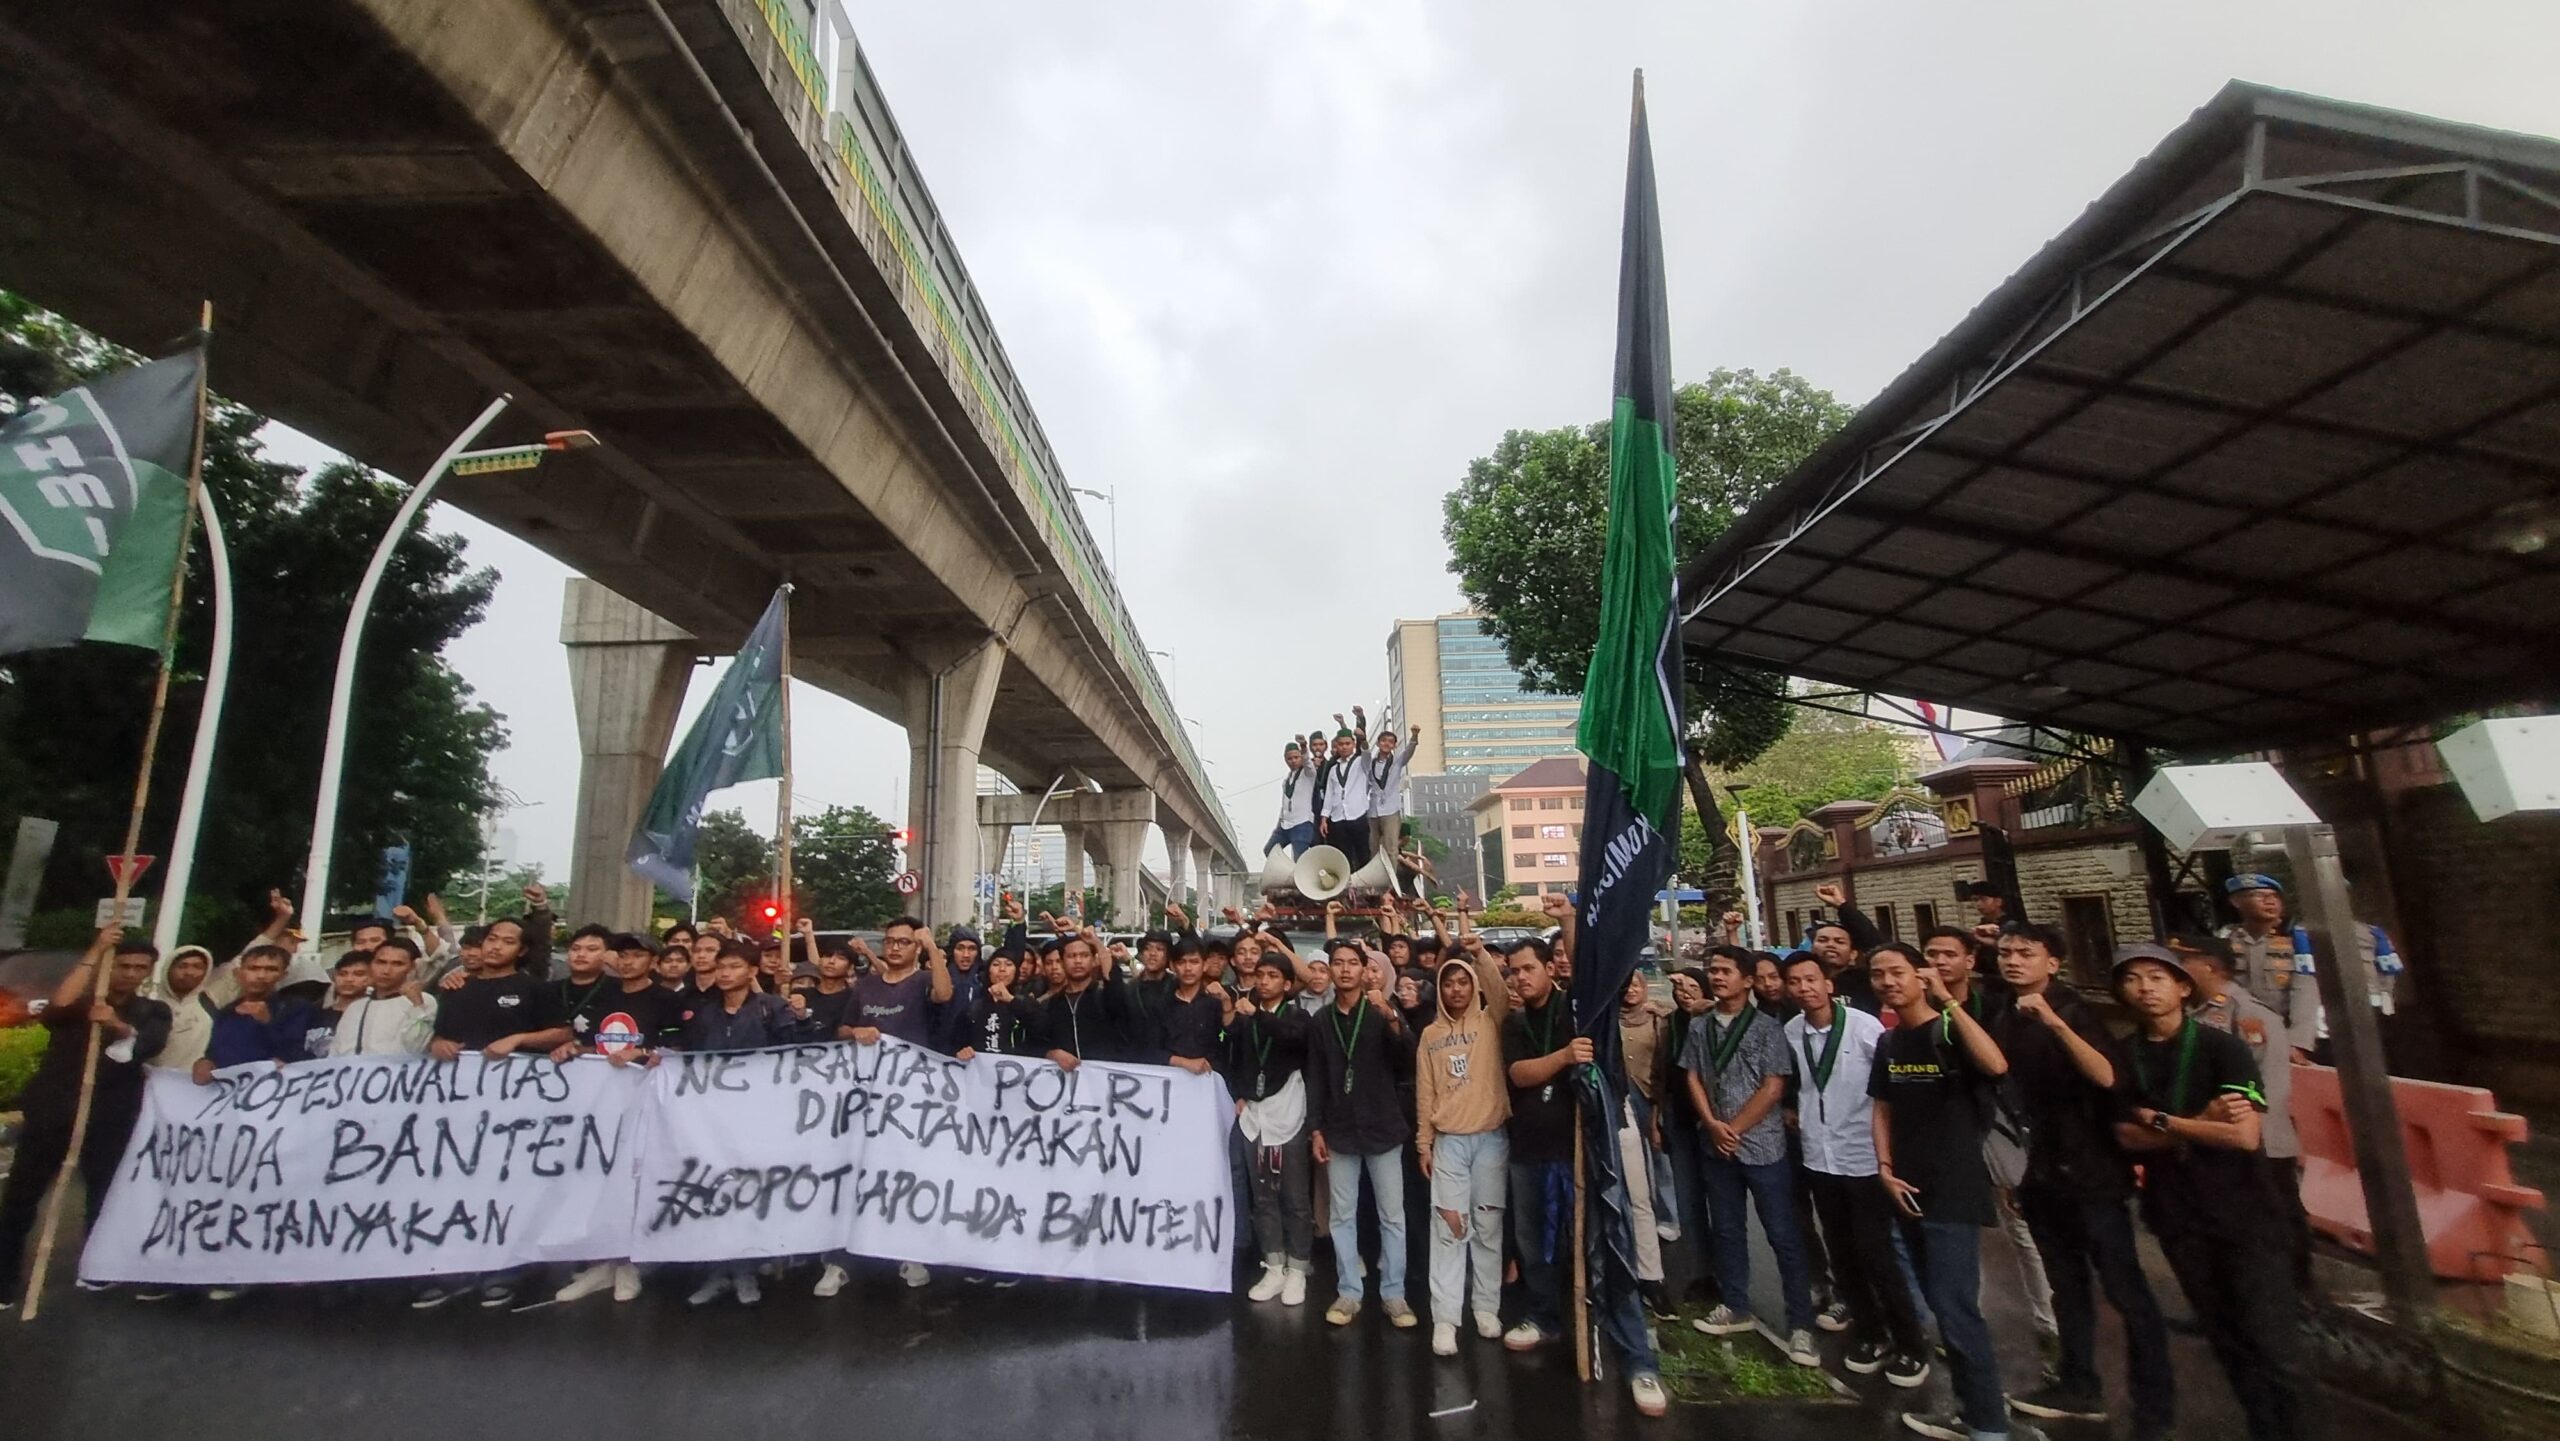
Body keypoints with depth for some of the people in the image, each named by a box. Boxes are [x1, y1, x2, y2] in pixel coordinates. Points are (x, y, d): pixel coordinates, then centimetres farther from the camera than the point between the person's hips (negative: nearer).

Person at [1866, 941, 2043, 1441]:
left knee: (1955, 1310, -8)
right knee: (1943, 1307, 17)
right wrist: (1886, 1169, 3)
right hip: (1908, 1191, 7)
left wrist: (1947, 1000, -32)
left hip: (1954, 1191, -7)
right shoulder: (1888, 1042, 7)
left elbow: (1996, 1065, -33)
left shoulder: (1950, 1031, -11)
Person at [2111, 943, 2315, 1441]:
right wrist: (2202, 1123, -16)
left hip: (2244, 1212, -3)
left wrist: (2161, 1121, -11)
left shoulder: (2223, 1048, -9)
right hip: (2178, 1215, 3)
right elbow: (2127, 1137, -6)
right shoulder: (2122, 1057, 0)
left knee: (2273, 1345, -3)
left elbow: (2244, 1135, -17)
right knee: (2227, 1341, 15)